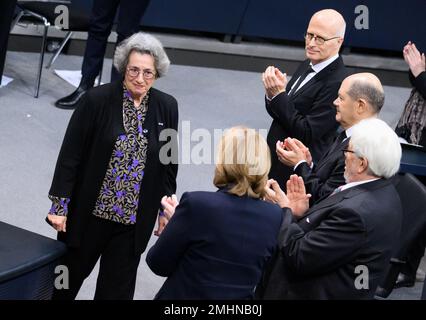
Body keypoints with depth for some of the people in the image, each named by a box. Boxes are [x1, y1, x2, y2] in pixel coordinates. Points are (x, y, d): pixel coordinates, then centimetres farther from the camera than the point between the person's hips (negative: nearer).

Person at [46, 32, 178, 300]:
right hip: (89, 212, -2)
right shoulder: (97, 100, -11)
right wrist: (59, 204, -9)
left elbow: (170, 161, 7)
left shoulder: (167, 107, -2)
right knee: (69, 277, 16)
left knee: (118, 289, 11)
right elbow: (70, 155, -8)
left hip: (134, 219, 2)